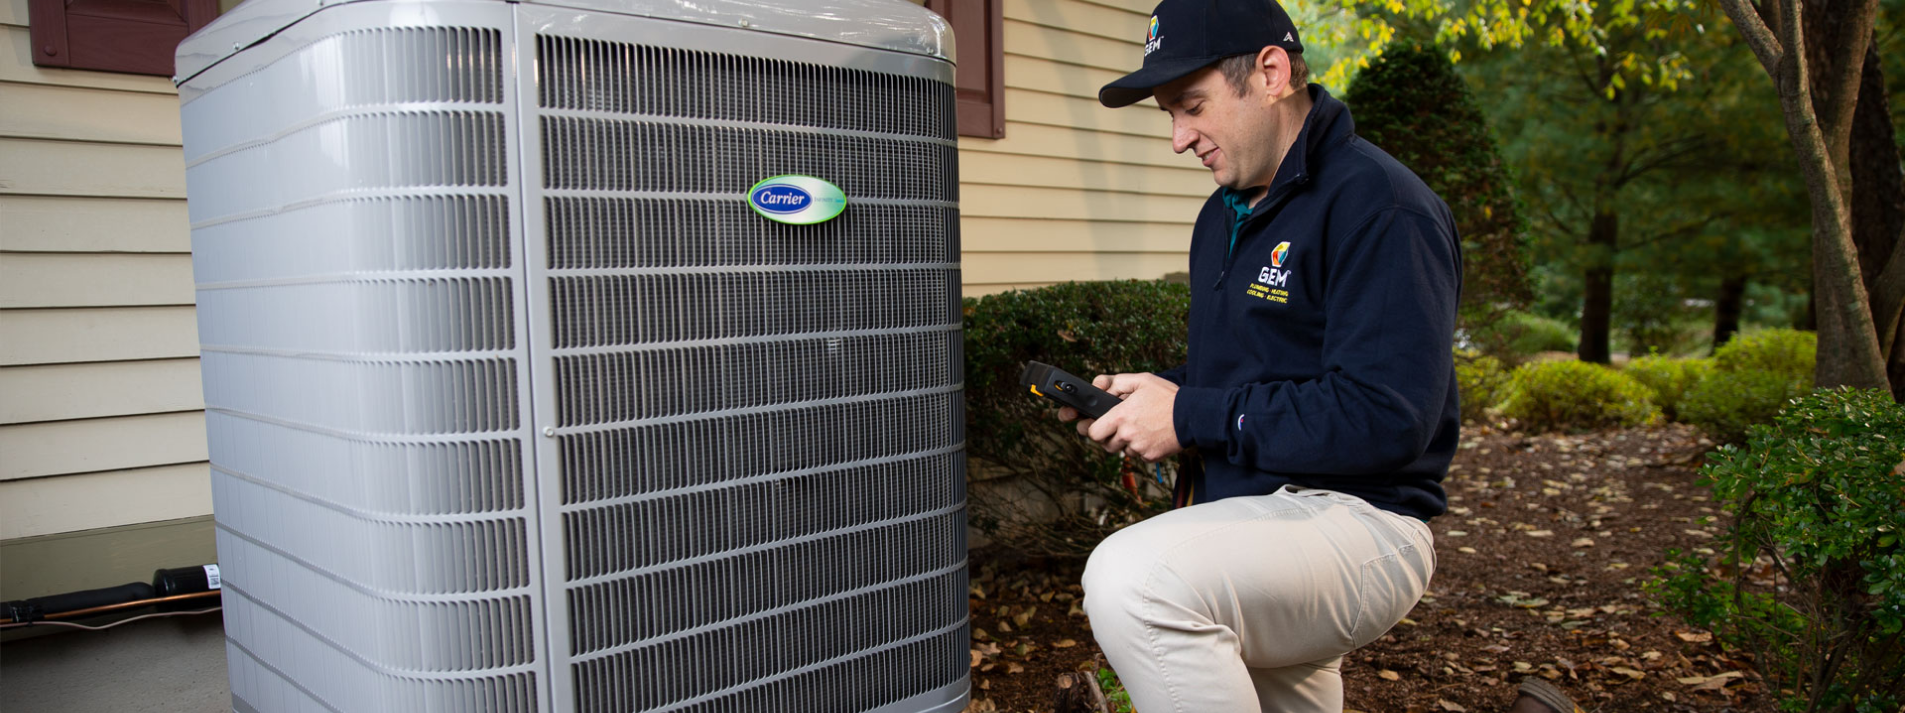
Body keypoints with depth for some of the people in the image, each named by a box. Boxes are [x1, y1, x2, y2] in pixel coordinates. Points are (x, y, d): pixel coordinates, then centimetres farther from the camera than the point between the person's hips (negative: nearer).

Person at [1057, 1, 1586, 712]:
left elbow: (1387, 419, -25)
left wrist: (1193, 418, -21)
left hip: (1353, 518, -9)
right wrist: (1155, 392, 1)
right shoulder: (1223, 214, 14)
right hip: (1244, 519, 10)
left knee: (1131, 579, -34)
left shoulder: (1376, 203, -16)